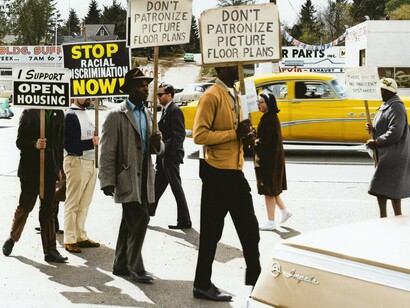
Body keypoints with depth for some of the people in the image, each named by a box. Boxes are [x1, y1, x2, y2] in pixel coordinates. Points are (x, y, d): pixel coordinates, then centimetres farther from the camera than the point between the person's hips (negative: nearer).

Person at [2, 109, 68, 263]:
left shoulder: (58, 113, 7)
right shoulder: (29, 113, -4)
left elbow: (60, 142, 9)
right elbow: (20, 141, -5)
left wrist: (59, 167, 7)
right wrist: (34, 145, -24)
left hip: (50, 169, 3)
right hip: (31, 169, -3)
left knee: (48, 211, 6)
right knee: (24, 206, 6)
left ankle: (50, 250, 9)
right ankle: (12, 239, 30)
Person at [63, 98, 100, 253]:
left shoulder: (84, 113, 16)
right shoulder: (69, 116, -11)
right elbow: (69, 144, -19)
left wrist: (96, 140, 5)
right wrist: (91, 142, -17)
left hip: (91, 162, 8)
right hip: (76, 162, -8)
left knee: (84, 203, 12)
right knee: (73, 204, -1)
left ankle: (81, 237, 20)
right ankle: (69, 240, 7)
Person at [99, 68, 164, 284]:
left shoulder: (148, 114, 14)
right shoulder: (116, 116, -8)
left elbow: (157, 150, 15)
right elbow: (107, 151, -11)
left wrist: (157, 143, -8)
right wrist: (107, 181, -15)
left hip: (143, 178, 7)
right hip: (127, 178, -7)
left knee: (130, 223, 13)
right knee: (140, 219, -12)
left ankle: (121, 265, 23)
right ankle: (135, 266, -1)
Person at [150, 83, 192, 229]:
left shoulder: (174, 110, -14)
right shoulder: (166, 110, 15)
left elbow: (179, 135, -20)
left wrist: (167, 152, -21)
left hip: (171, 156, -9)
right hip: (164, 156, 9)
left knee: (176, 187, -3)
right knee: (157, 186, 16)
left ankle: (184, 221, 5)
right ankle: (147, 213, 26)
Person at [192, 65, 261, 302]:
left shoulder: (235, 95, 15)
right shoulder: (212, 96, -13)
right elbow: (200, 135, -20)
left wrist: (244, 136, 4)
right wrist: (234, 133, -20)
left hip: (236, 171, 9)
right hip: (217, 172, -9)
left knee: (249, 228, 13)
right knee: (212, 231, 2)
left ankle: (255, 280, 26)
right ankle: (203, 285, 15)